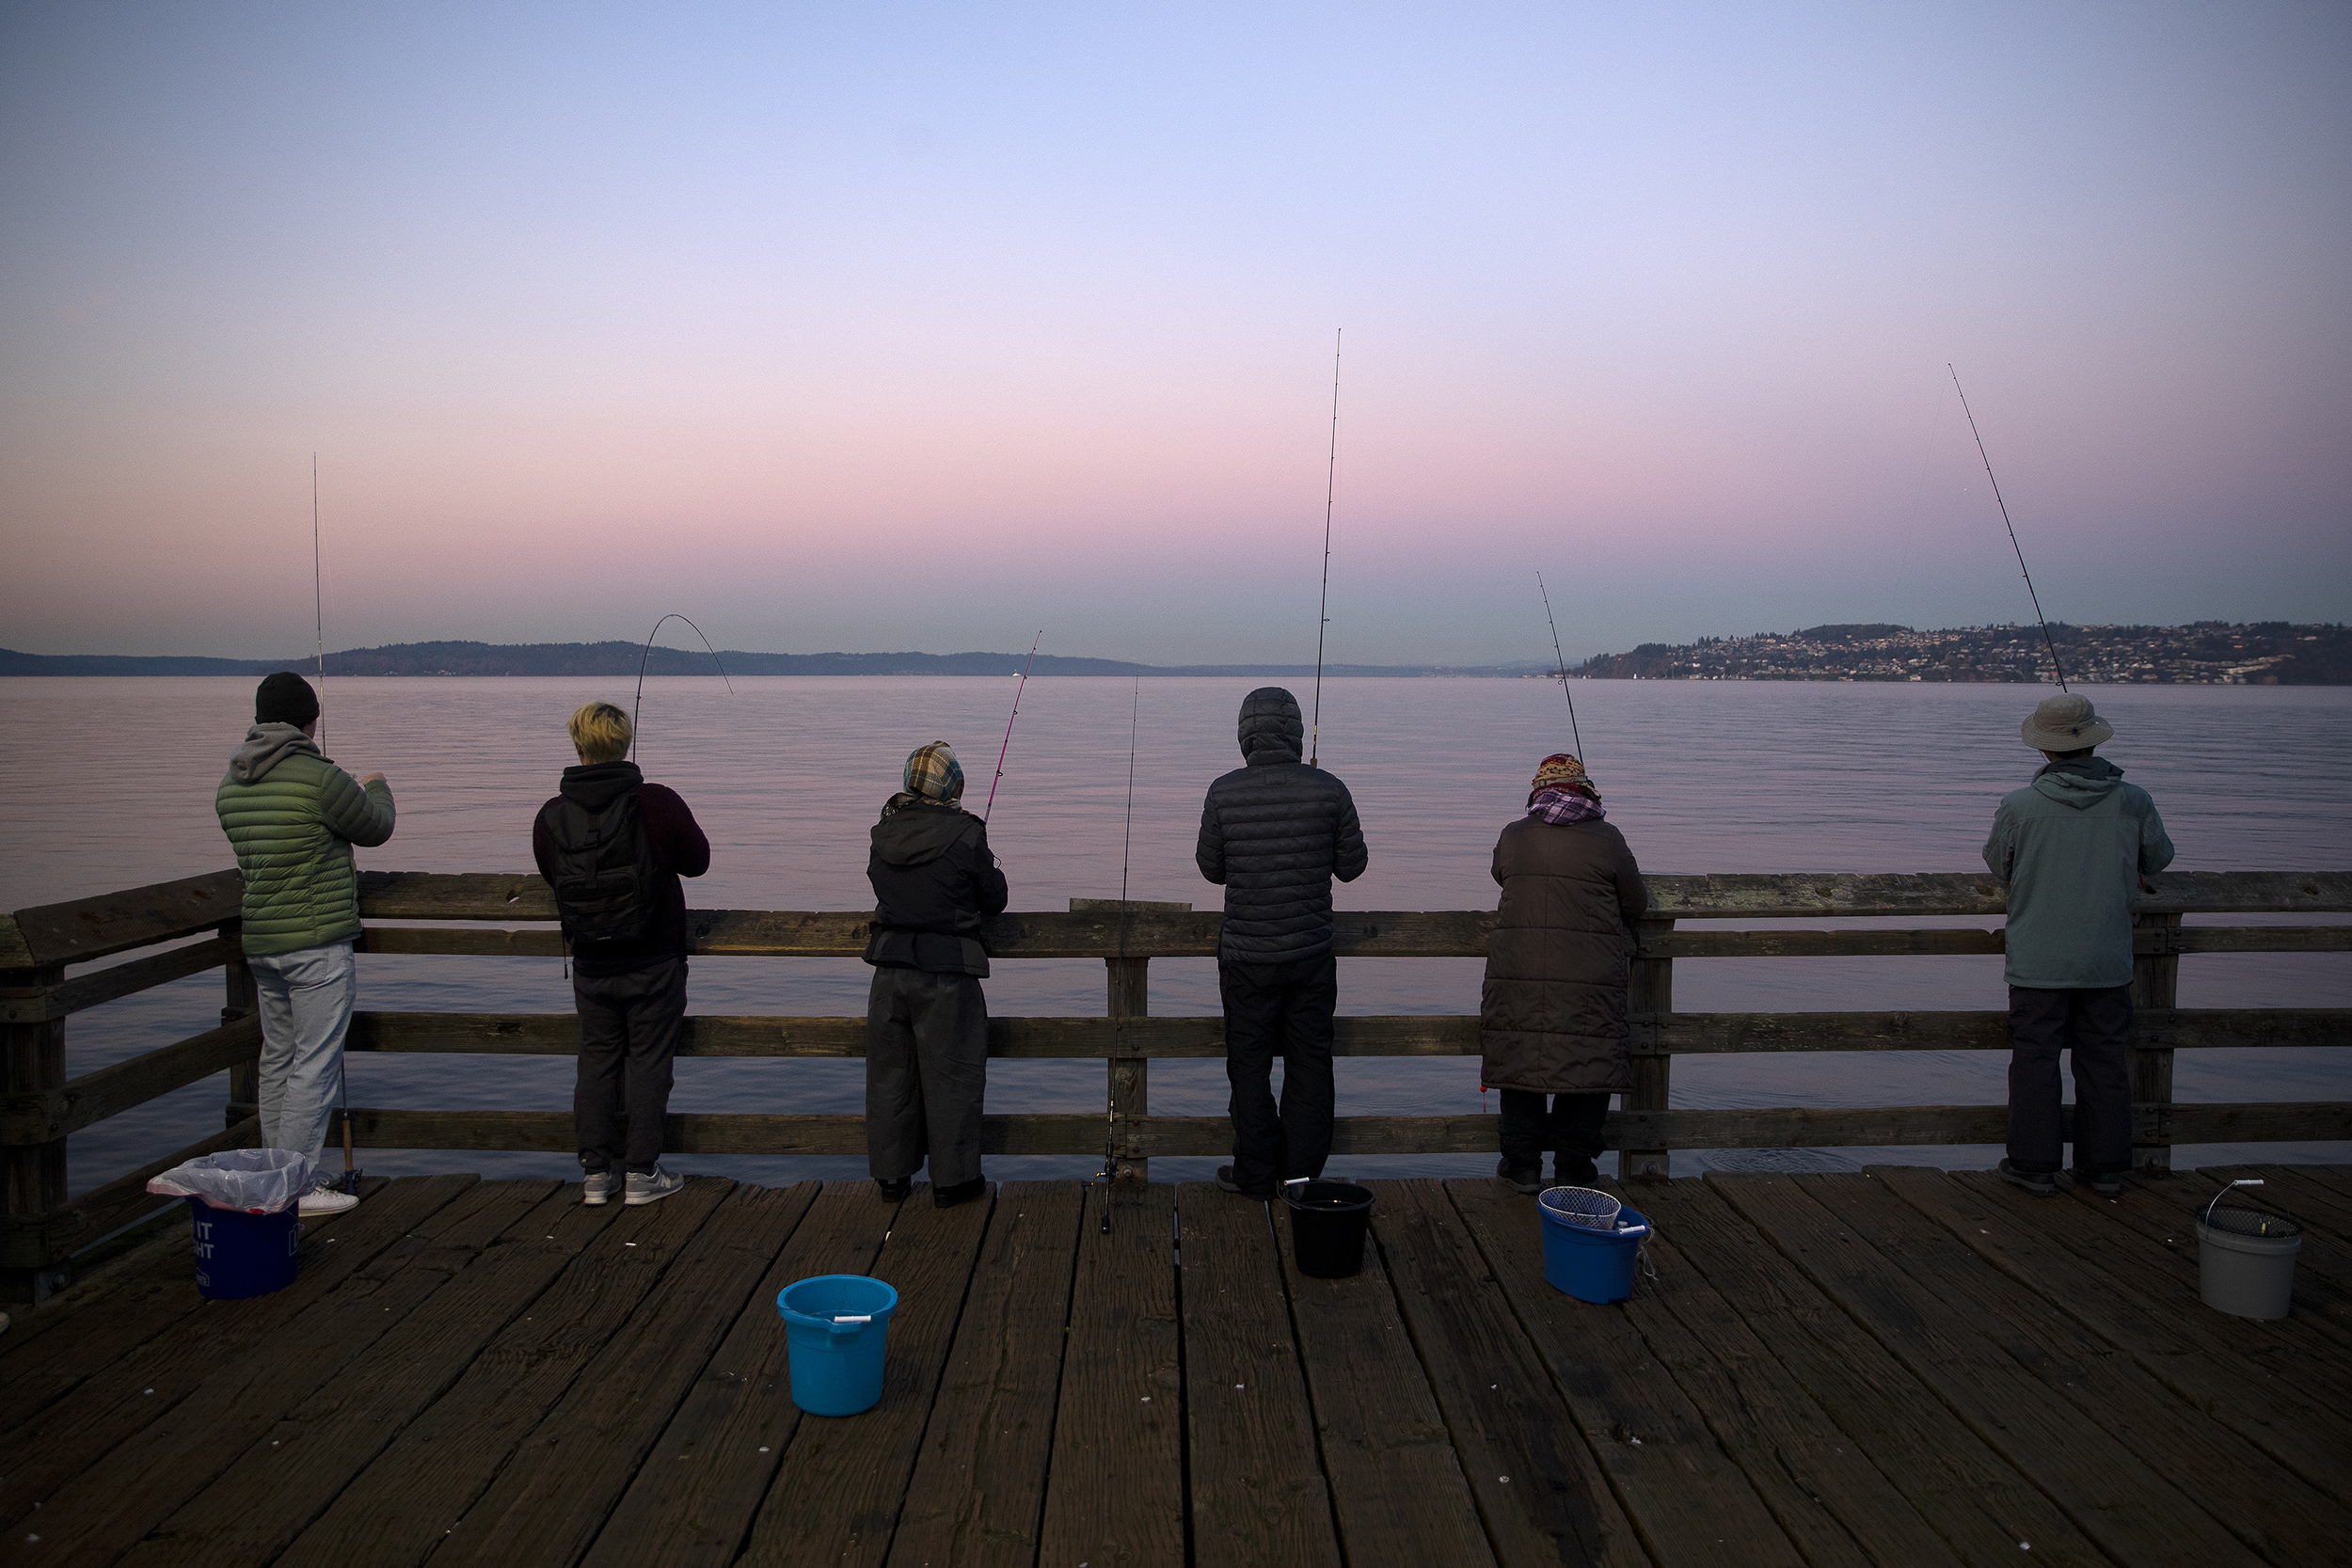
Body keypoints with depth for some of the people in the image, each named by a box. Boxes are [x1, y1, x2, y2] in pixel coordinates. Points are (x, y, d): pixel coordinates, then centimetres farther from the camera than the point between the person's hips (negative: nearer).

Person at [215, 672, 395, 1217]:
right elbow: (377, 828, -2)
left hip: (259, 941, 8)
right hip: (317, 944, -8)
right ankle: (298, 1187, 2)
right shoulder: (320, 778, -17)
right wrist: (377, 789, 20)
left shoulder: (232, 783, 7)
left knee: (278, 1058, 16)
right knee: (315, 1064, -2)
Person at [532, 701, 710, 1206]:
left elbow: (554, 879, 10)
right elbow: (698, 861, -2)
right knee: (648, 1061, 6)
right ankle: (641, 1174, 10)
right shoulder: (658, 804, -16)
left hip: (590, 965, 3)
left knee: (596, 1061, 14)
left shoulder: (551, 817, -6)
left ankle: (596, 1173, 18)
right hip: (654, 961, -3)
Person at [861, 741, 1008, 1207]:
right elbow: (994, 900, -2)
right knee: (951, 1075, 5)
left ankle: (891, 1174, 22)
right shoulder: (966, 835, -13)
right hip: (947, 975, -4)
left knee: (889, 1071, 14)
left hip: (890, 969, 5)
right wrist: (988, 870, 18)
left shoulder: (885, 833, 2)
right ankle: (953, 1178, 11)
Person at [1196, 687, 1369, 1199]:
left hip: (1247, 955, -1)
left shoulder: (1224, 793, -10)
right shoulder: (1328, 790, -7)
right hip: (1312, 952, 1)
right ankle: (1302, 1175, 20)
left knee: (1249, 1063, 11)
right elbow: (1352, 866, 1)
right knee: (1309, 1061, 12)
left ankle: (1256, 1174, 18)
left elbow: (1212, 868, 2)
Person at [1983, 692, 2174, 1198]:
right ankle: (2105, 1166, 20)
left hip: (2038, 961, -2)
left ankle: (2034, 1163, 13)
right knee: (2105, 1060, 12)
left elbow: (1997, 864, 4)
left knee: (2035, 1057, 6)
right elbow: (2158, 858, 10)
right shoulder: (2133, 801, -7)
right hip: (2108, 961, 2)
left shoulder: (2019, 806, -13)